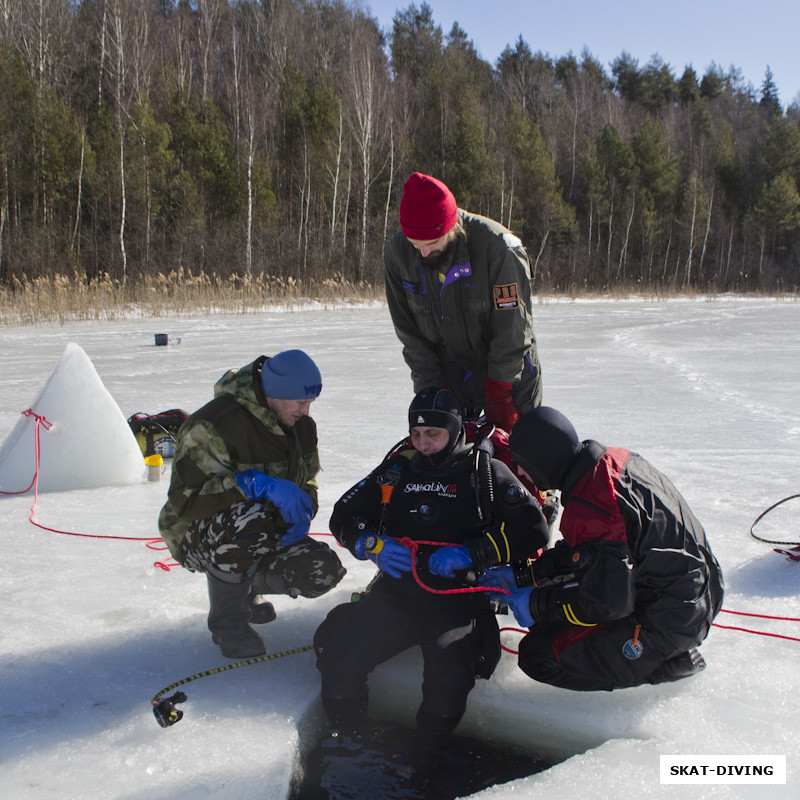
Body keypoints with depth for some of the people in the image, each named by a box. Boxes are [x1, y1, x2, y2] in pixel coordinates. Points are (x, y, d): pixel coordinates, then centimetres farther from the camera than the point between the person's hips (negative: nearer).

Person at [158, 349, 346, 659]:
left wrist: (302, 512, -13)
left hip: (266, 537, 6)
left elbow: (307, 483, 12)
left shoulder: (302, 426, 1)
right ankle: (226, 620, -13)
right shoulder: (211, 425, -25)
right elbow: (186, 497, -30)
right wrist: (260, 485, -39)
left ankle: (249, 587, 16)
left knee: (324, 570, -18)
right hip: (198, 536, -6)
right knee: (248, 520, -41)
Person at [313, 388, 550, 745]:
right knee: (338, 662, -18)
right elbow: (344, 515, 19)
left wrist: (470, 553, -13)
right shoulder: (398, 468, 15)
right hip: (395, 591, 3)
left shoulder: (486, 472, 6)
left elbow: (532, 530, -3)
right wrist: (374, 545, -2)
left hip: (458, 597, -3)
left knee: (449, 681, -29)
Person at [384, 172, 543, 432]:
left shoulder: (498, 247, -26)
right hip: (447, 375, 3)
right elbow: (408, 331, -5)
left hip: (509, 373, -3)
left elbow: (512, 330, -18)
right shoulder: (397, 253, -13)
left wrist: (499, 394, -16)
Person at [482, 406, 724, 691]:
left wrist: (537, 606, -10)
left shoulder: (590, 510, -28)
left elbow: (608, 602, -22)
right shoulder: (615, 461, 2)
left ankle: (664, 663, 1)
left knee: (538, 656, -5)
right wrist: (522, 574, 11)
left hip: (665, 623, -9)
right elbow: (580, 553, 13)